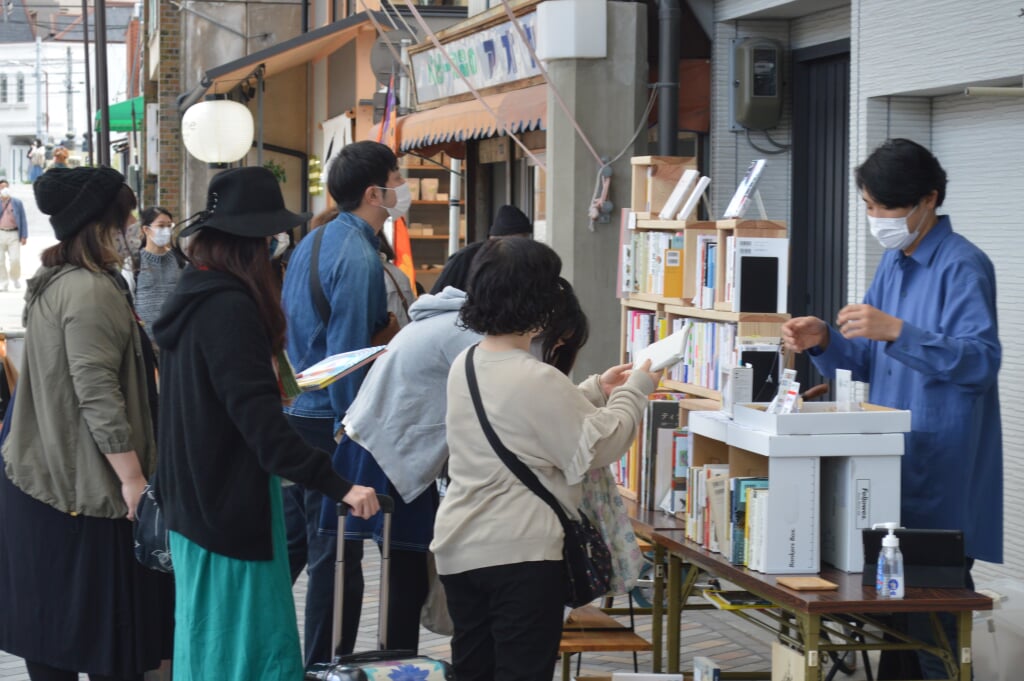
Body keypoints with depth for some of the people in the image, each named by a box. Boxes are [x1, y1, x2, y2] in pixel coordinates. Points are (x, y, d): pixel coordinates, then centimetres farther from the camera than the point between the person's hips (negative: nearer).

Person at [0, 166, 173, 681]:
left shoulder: (51, 285, 12)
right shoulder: (91, 292, -19)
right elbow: (97, 394, -23)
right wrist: (133, 479, -20)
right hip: (82, 487, -10)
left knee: (48, 630, 13)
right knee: (112, 636, -1)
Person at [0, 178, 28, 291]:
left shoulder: (17, 203, 7)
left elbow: (23, 220, 6)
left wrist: (24, 236, -1)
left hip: (13, 235, -1)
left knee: (15, 259, -8)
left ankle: (15, 278, 17)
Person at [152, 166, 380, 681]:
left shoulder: (192, 296, 8)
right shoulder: (230, 307, -21)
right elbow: (258, 420, -28)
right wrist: (337, 486, -31)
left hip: (194, 496, 10)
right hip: (230, 499, -10)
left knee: (206, 632, 17)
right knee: (239, 639, -3)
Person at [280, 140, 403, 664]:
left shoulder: (311, 243, 12)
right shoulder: (359, 258, -17)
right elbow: (348, 354, -21)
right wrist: (352, 434, -19)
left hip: (294, 410, 9)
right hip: (330, 423, -9)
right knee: (335, 556, -1)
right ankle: (325, 666, 5)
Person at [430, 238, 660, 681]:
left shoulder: (465, 365, 7)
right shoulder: (536, 379, -20)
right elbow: (596, 449, -12)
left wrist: (596, 391, 19)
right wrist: (634, 391, 0)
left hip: (459, 549, 8)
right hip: (522, 553, -8)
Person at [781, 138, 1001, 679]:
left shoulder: (963, 266, -11)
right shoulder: (893, 263, 15)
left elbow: (981, 358, -24)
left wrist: (897, 331, -32)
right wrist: (824, 343, -1)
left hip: (942, 467, -8)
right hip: (889, 456, 8)